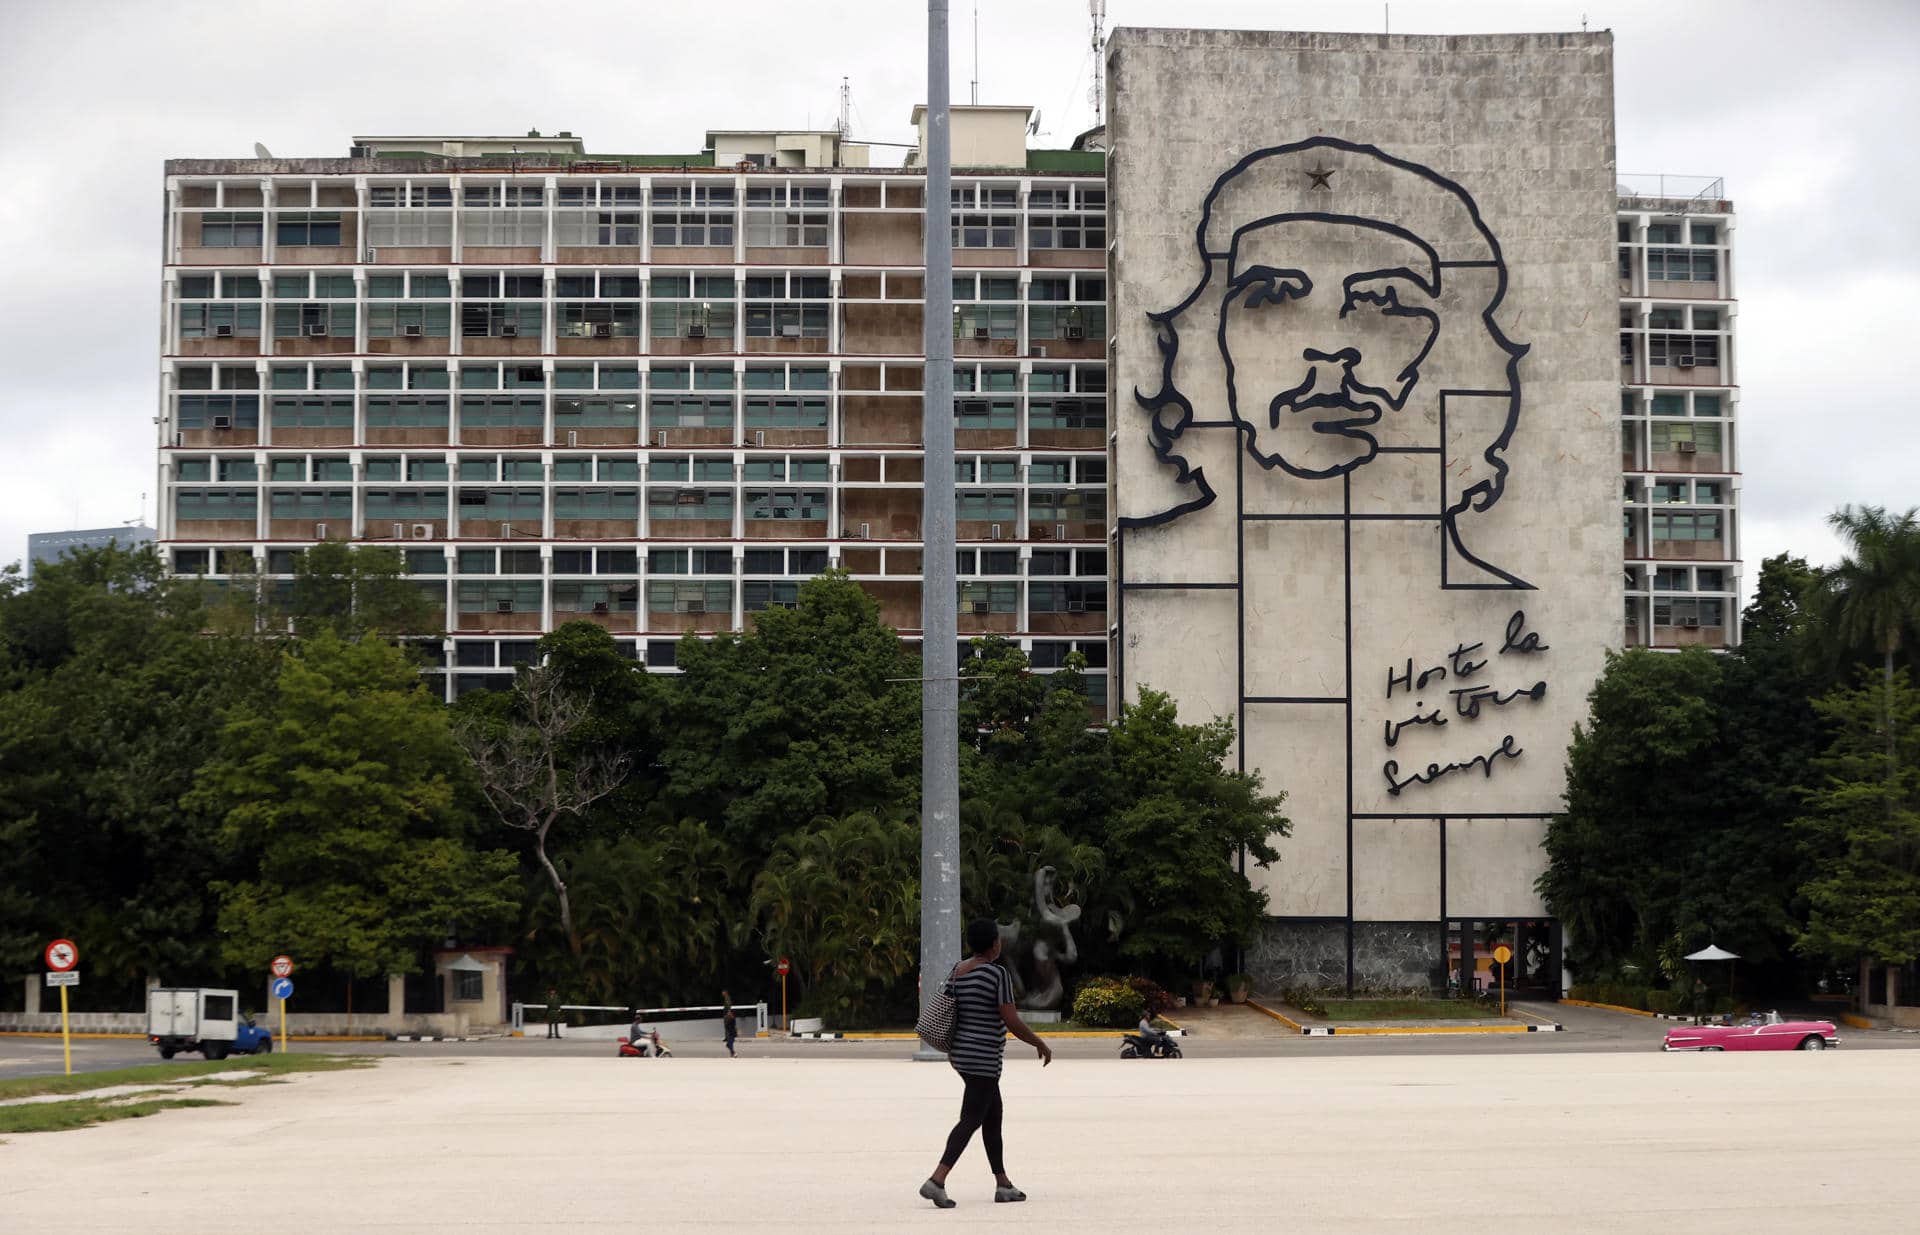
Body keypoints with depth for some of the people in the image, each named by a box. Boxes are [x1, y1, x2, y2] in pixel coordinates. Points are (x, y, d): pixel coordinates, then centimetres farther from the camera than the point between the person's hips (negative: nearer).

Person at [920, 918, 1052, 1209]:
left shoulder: (957, 971, 7)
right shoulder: (998, 974, -17)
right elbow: (1012, 1022, -19)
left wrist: (951, 1048, 26)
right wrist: (1040, 1044, -6)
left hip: (962, 1054, 9)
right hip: (984, 1059, -9)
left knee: (993, 1117, 17)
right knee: (970, 1121, -10)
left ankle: (1003, 1184, 23)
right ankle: (937, 1180, -22)